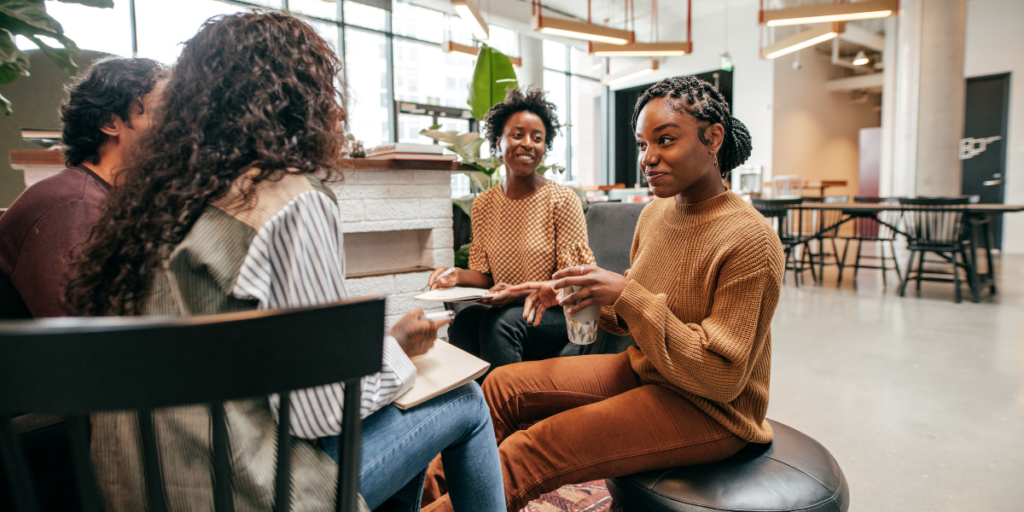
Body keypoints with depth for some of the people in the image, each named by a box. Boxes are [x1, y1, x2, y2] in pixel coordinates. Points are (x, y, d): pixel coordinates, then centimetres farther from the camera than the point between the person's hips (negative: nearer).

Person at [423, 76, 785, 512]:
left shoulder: (751, 241, -21)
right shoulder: (654, 214, 1)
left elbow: (721, 377, -23)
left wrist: (628, 296, -29)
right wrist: (571, 296, -7)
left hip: (709, 410, -7)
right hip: (642, 372, 7)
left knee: (535, 450, -21)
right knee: (504, 386, -2)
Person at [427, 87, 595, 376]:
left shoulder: (563, 200, -7)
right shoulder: (483, 205, 7)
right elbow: (485, 275, 11)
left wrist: (521, 294, -22)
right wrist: (458, 276, -10)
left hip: (555, 312, -3)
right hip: (502, 309, 4)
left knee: (500, 320, -32)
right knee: (463, 321, -28)